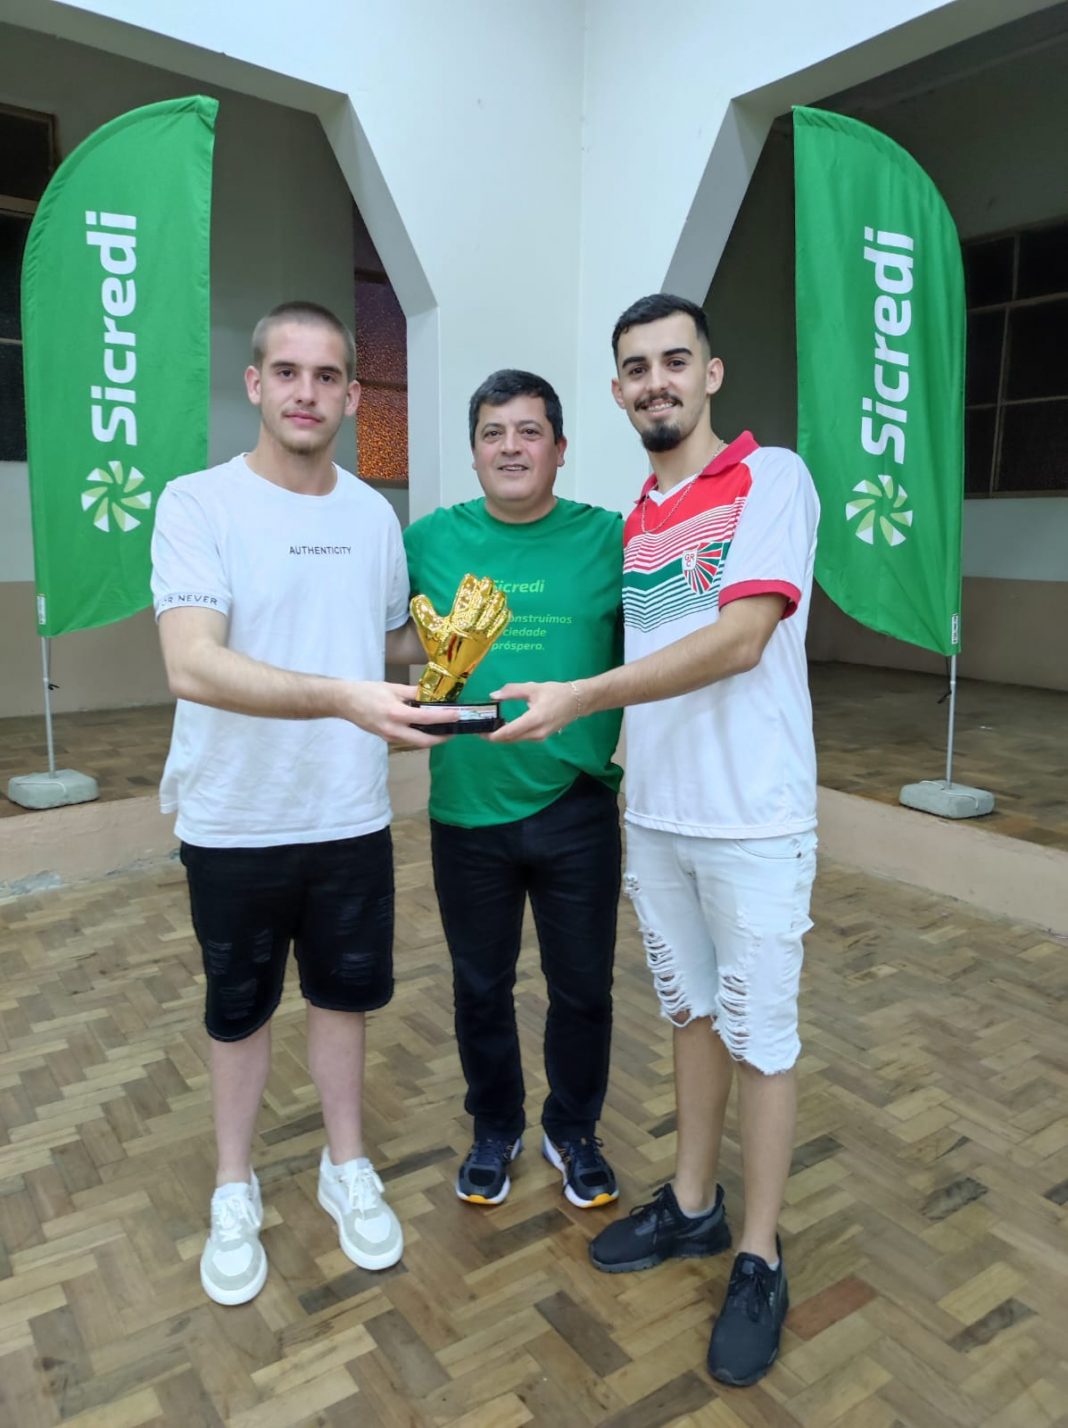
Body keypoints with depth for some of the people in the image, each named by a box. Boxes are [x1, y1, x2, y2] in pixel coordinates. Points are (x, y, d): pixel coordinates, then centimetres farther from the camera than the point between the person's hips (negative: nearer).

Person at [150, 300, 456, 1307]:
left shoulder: (375, 514, 3)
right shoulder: (197, 504, -12)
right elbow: (192, 665, -26)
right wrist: (341, 698, -37)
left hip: (352, 817, 3)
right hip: (233, 823, -3)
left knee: (342, 994, 17)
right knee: (239, 1010, 15)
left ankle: (346, 1169, 40)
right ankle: (234, 1192, 38)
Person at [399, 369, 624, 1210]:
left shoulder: (611, 537, -4)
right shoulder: (431, 539, 0)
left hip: (577, 811, -1)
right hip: (467, 810, 1)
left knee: (583, 988, 14)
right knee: (481, 986, 17)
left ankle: (575, 1132, 40)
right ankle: (496, 1129, 42)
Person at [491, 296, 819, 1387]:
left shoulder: (771, 478, -9)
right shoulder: (635, 517, 10)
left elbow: (737, 642, -20)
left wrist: (580, 697, -22)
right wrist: (619, 752, 7)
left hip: (750, 820, -6)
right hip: (652, 814, 6)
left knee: (757, 1032, 7)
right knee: (690, 1010, 18)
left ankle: (759, 1261, 25)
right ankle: (692, 1205, 37)